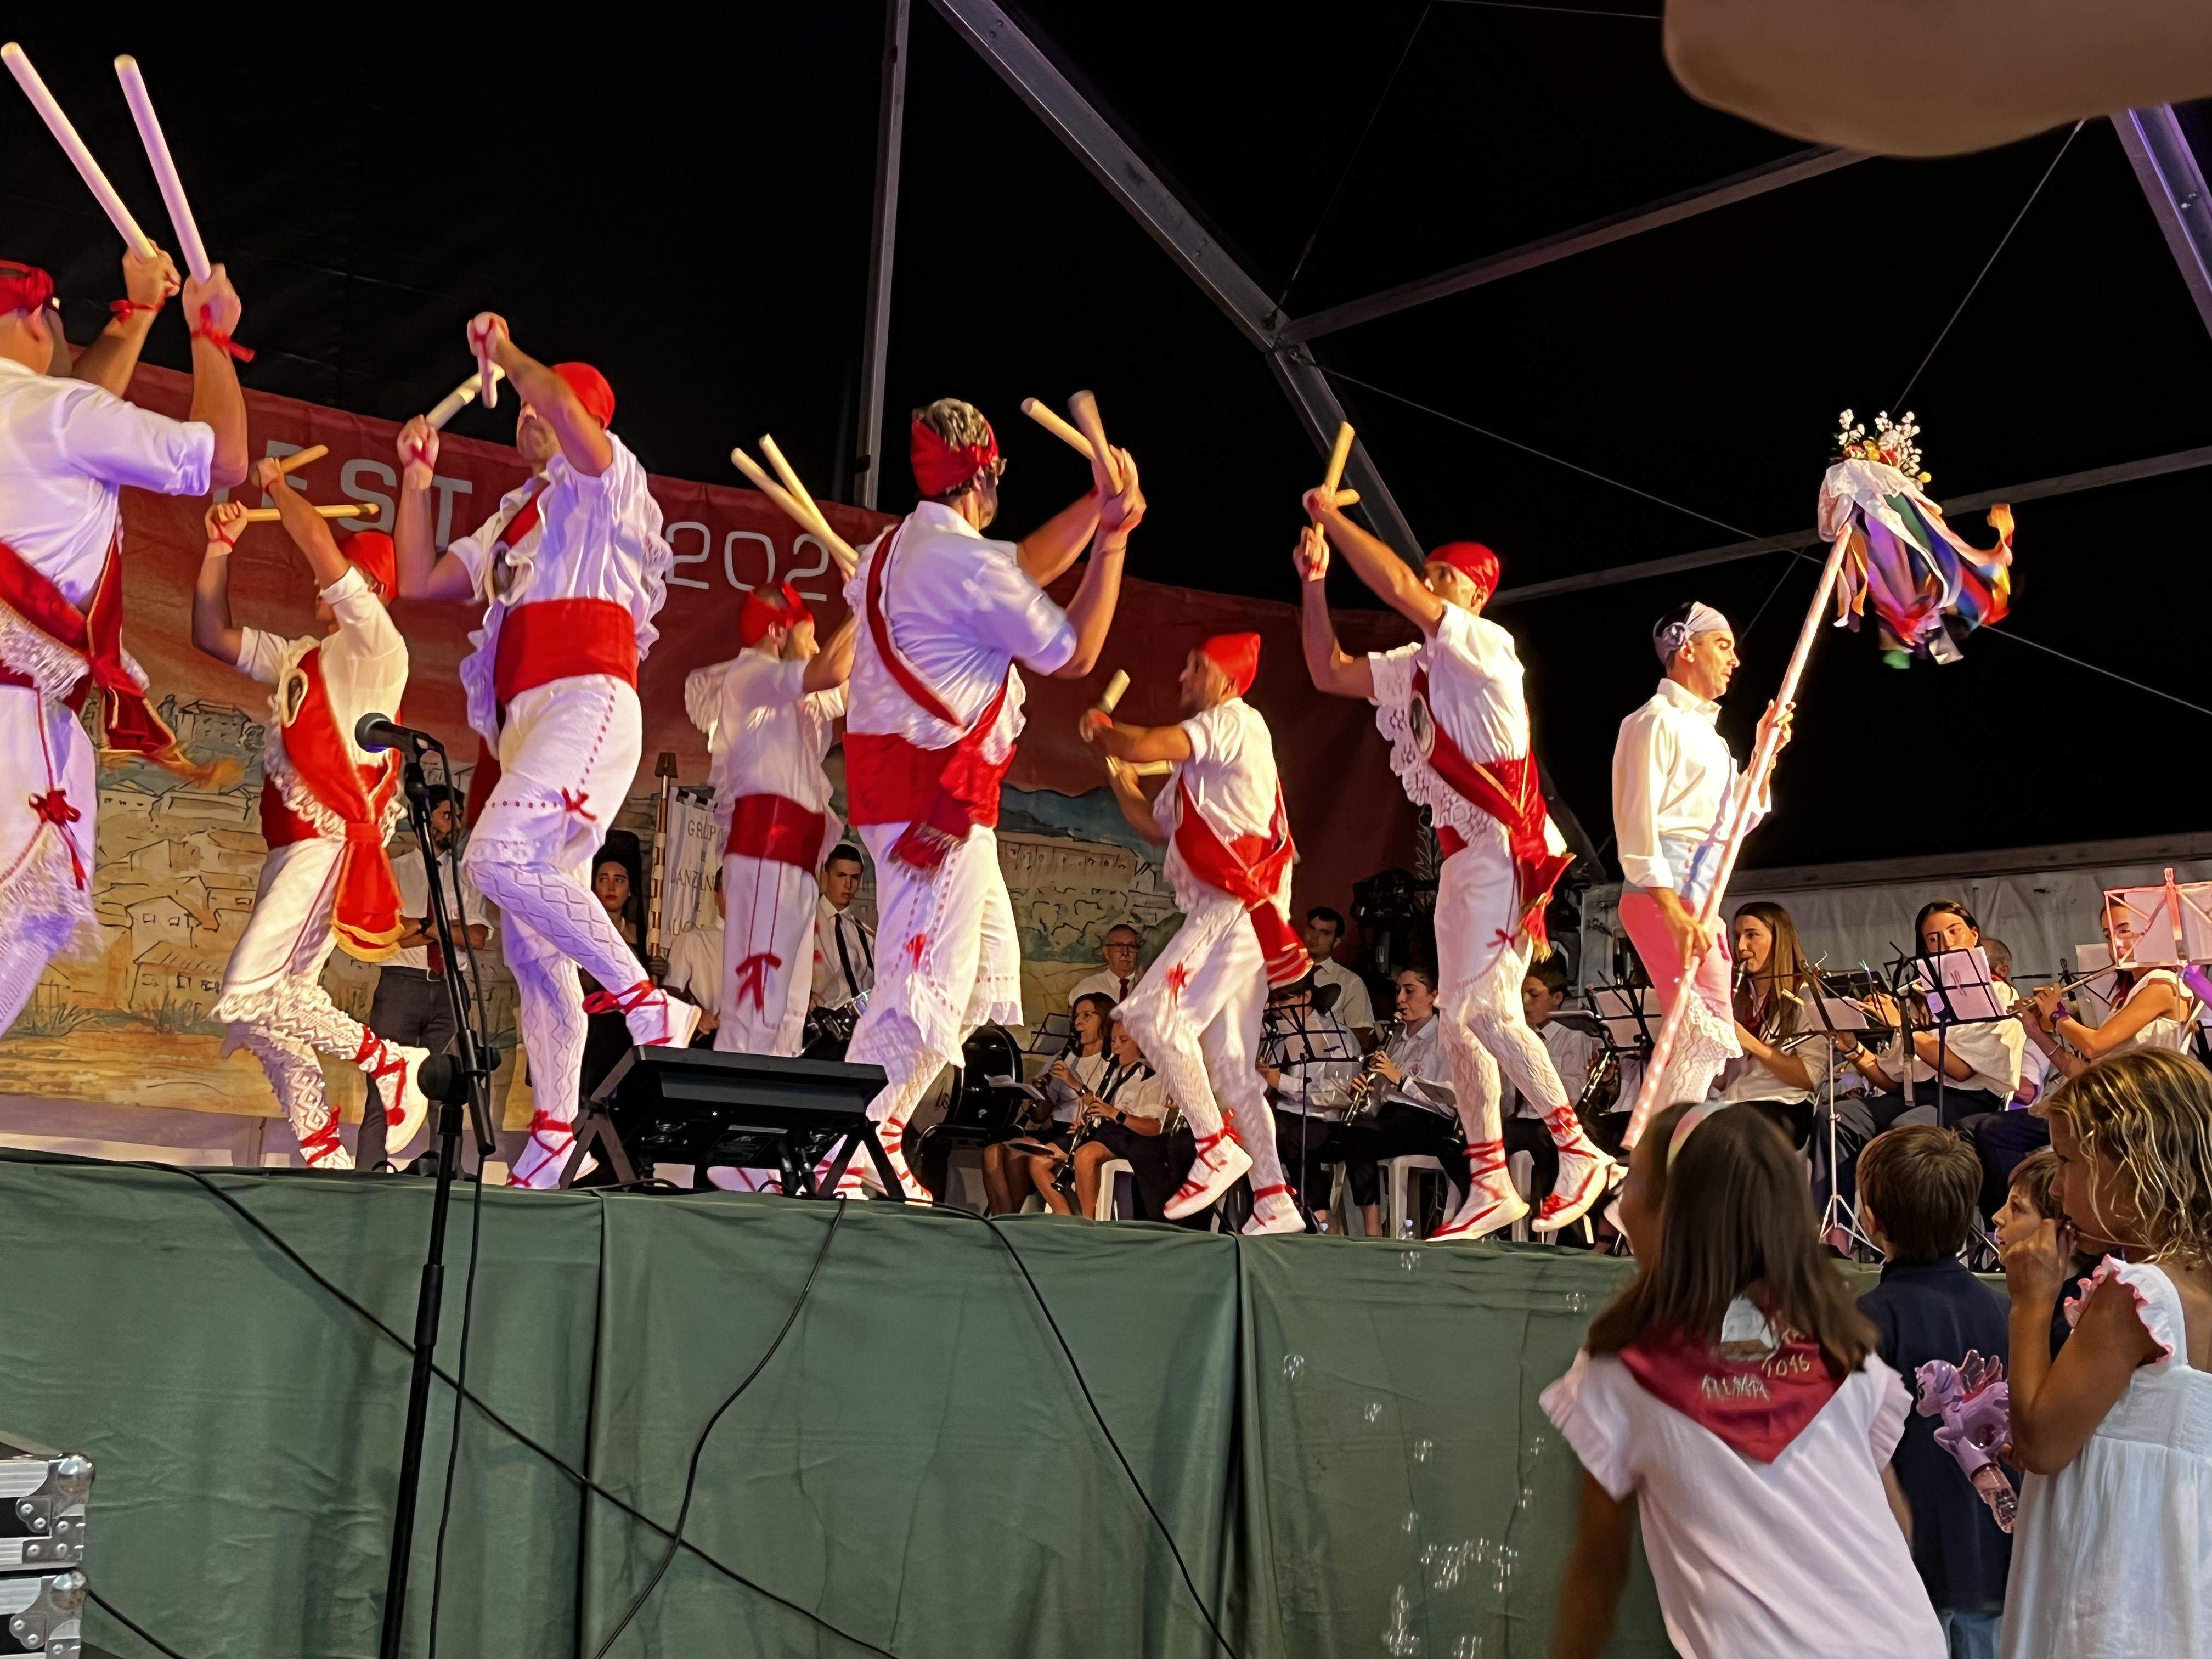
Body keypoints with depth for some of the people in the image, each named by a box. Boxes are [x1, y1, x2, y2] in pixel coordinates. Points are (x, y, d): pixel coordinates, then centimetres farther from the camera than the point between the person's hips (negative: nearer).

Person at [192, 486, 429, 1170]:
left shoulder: (374, 644, -3)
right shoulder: (299, 657, 22)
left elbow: (320, 545, -15)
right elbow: (213, 636, 25)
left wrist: (278, 484, 1)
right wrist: (219, 548, 14)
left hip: (331, 848, -9)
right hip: (289, 851, 9)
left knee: (246, 999, -19)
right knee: (271, 1012, 7)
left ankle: (392, 1061, -7)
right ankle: (323, 1155, 10)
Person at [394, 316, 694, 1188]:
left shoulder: (606, 480, 8)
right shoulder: (511, 522, 31)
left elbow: (566, 406, -14)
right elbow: (418, 579, 29)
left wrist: (507, 352, -1)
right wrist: (417, 476, 27)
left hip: (585, 700, -8)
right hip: (520, 718, 8)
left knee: (501, 857, -31)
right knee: (530, 943, 3)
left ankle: (643, 1001, -22)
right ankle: (556, 1131, 6)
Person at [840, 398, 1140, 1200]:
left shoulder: (891, 549, 17)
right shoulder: (966, 561, -13)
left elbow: (1026, 565, 26)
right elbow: (1076, 652, -5)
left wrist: (1096, 503, 17)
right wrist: (1113, 539, 1)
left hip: (891, 772, 10)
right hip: (938, 792, -10)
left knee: (989, 968, 14)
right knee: (926, 981, -10)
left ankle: (877, 1123, 14)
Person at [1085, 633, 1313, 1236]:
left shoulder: (1236, 721, -3)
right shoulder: (1194, 764, 28)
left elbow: (1146, 744, -16)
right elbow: (1153, 824, 30)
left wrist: (1100, 729, 4)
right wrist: (1111, 761, 21)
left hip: (1241, 903, -10)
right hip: (1219, 910, 10)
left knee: (1152, 1010, -20)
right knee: (1228, 1064, 7)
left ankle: (1217, 1146, -16)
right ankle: (1274, 1201, 8)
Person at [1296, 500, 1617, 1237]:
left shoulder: (1487, 645, -7)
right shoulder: (1415, 668, 17)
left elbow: (1395, 586, -18)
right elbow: (1329, 672, 23)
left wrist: (1330, 516, -9)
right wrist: (1313, 585, 13)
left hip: (1507, 850, -9)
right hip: (1460, 857, 9)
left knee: (1484, 1009, -18)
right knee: (1458, 1021, 6)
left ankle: (1581, 1153, -8)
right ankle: (1490, 1184, 10)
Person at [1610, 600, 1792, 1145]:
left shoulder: (1706, 732, 24)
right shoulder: (1655, 721, -4)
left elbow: (1736, 824, 26)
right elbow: (1637, 824, -13)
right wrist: (1673, 911, -22)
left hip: (1700, 902, 9)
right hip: (1663, 896, -9)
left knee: (1694, 1039, 5)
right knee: (1711, 1031, -18)